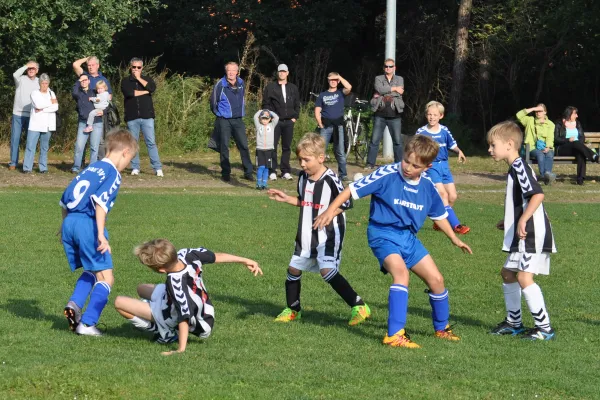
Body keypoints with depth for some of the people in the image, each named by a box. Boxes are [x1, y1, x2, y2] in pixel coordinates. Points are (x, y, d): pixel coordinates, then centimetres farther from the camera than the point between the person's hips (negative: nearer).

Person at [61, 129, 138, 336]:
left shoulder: (90, 169, 21)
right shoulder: (113, 174, -3)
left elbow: (65, 199, 25)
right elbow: (99, 201, -18)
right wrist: (101, 235, -22)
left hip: (69, 222, 8)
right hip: (88, 223, -8)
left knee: (91, 271, 23)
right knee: (106, 278, 0)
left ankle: (74, 304, 1)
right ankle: (87, 324, -8)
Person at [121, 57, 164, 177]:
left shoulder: (147, 79, 13)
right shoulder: (125, 82, 9)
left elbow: (152, 88, -9)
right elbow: (129, 92, -12)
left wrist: (139, 78, -5)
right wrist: (145, 91, -5)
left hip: (147, 116, 0)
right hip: (132, 117, 0)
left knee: (151, 142, -6)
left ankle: (158, 168, -7)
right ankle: (135, 168, 9)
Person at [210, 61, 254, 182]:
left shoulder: (241, 84, 5)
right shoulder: (220, 85, -9)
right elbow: (213, 102, 2)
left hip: (238, 120, 4)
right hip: (224, 121, -4)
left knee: (244, 146, -1)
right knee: (224, 147, 1)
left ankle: (248, 172, 4)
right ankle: (226, 173, 8)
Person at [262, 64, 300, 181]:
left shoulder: (293, 88, 12)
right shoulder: (270, 87, 3)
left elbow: (297, 105, 15)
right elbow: (265, 104, 2)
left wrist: (295, 117, 4)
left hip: (289, 122, 3)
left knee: (287, 147, 4)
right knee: (273, 147, -4)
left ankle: (286, 171, 8)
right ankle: (272, 171, -2)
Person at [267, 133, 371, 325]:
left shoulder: (330, 179, -18)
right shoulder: (303, 178, 5)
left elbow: (346, 202, -10)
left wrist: (330, 214, -22)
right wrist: (286, 199, 11)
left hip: (328, 235, -8)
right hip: (307, 235, 8)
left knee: (327, 270, -21)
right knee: (294, 268, 11)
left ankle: (358, 306, -16)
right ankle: (293, 309, 31)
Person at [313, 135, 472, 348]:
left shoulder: (427, 187, 3)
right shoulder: (387, 175, -15)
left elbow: (439, 215, 20)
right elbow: (353, 189, -14)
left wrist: (454, 239, 26)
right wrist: (330, 210, -23)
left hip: (408, 237, 6)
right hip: (383, 234, -6)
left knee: (436, 279, 7)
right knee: (401, 272, -31)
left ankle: (441, 328, 33)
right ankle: (394, 335, -32)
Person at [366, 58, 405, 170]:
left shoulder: (399, 79, 11)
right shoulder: (378, 79, 9)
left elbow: (399, 93, -7)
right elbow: (379, 89, -12)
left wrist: (383, 94, -8)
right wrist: (394, 89, -9)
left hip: (394, 115, 1)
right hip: (380, 114, 0)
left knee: (397, 141, 3)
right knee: (374, 140, -2)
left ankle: (399, 164, 12)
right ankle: (370, 163, 2)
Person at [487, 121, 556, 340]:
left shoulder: (519, 167, -15)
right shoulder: (515, 168, 17)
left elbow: (538, 194, -28)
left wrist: (523, 220, -31)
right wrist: (508, 222, 26)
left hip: (532, 233, -11)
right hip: (523, 234, 11)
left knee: (524, 277, -15)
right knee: (508, 273, 18)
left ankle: (544, 328, -12)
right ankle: (513, 322, 29)